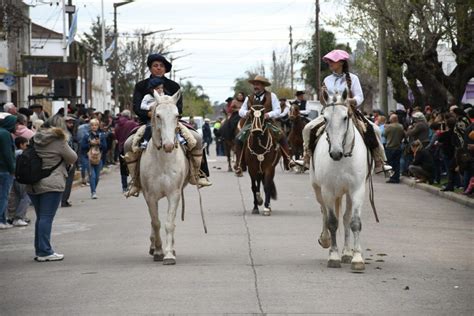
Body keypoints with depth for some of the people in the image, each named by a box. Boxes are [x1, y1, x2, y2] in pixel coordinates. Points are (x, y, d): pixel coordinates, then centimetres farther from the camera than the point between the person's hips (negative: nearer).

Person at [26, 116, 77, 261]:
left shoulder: (36, 139, 10)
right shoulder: (58, 141, -8)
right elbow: (73, 158, 0)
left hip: (32, 184, 7)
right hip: (51, 183, -7)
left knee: (40, 217, 14)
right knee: (46, 218, -6)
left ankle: (39, 250, 18)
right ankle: (45, 252, -7)